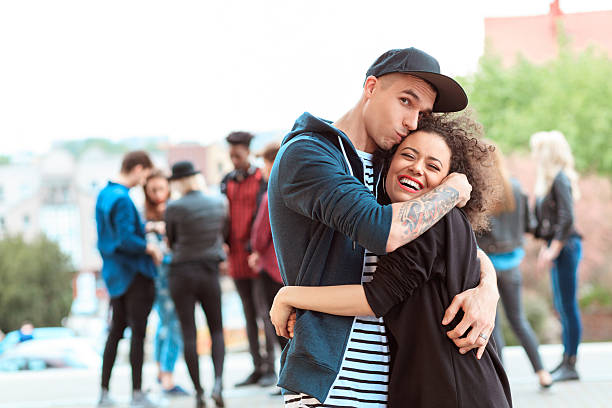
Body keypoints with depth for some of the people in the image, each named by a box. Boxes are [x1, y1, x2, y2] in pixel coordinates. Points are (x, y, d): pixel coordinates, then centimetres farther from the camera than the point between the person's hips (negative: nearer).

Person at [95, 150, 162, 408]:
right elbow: (126, 240, -24)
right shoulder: (122, 200, -19)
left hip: (114, 274, 9)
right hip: (134, 274, -9)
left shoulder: (104, 194, 10)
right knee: (138, 331, -3)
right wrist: (151, 249, -9)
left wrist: (146, 227, 14)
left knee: (116, 331, 14)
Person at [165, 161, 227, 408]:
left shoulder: (174, 208, -10)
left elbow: (171, 241, 2)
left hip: (182, 272, -3)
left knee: (188, 334, 3)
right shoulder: (218, 203, 1)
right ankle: (218, 381, -9)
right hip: (210, 272, 3)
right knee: (216, 330, 13)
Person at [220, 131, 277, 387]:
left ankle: (270, 368, 0)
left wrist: (255, 244, -19)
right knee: (249, 315, 9)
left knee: (263, 312, -4)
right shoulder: (227, 182, 12)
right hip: (237, 256, 6)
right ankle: (257, 368, 13)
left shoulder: (261, 179, -4)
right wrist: (224, 244, -1)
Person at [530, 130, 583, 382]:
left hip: (565, 246, -10)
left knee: (568, 305, -6)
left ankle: (571, 366, -2)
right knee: (561, 306, 14)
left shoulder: (560, 180, -14)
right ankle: (566, 360, 21)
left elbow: (567, 218, -20)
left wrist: (553, 249, -20)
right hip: (557, 246, 10)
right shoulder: (548, 179, 14)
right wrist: (546, 247, 16)